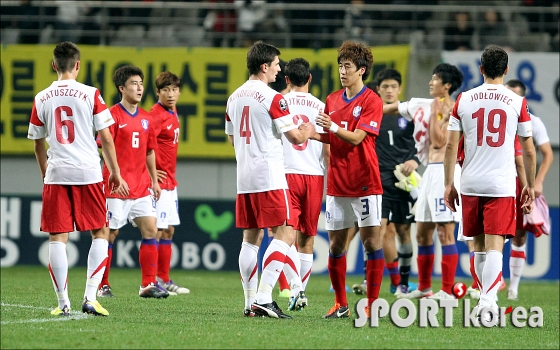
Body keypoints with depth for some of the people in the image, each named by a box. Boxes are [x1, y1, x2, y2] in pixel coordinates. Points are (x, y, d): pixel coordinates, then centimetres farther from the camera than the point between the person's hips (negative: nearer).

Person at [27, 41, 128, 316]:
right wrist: (115, 173, 8)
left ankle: (63, 303, 2)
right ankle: (90, 297, -1)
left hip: (56, 173, 2)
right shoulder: (90, 94, -3)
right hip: (88, 172, -2)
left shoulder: (42, 98, 5)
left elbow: (38, 144, 14)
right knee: (100, 233, 10)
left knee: (57, 237, 4)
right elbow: (106, 138, -2)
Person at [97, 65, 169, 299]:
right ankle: (102, 286, 10)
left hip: (141, 187, 6)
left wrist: (154, 180, 17)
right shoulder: (113, 115, -8)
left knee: (150, 229, -1)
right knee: (110, 233, 0)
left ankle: (149, 284, 2)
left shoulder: (145, 118, 12)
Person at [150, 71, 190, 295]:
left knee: (168, 230, 13)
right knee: (157, 230, -8)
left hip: (170, 182, 9)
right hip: (159, 181, -9)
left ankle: (164, 279, 20)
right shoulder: (156, 115, -15)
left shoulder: (173, 114, 13)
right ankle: (151, 282, -4)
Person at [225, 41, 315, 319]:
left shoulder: (234, 97, 12)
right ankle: (263, 297, -16)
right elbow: (295, 137, -8)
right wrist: (306, 132, 13)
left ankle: (250, 302, 9)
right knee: (285, 234, -6)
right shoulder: (272, 98, -11)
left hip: (243, 178, 8)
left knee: (250, 238, 11)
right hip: (269, 178, -8)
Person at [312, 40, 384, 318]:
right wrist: (311, 133, 1)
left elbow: (356, 137, -15)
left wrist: (333, 127, -31)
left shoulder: (372, 101, -6)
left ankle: (372, 303, -1)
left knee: (371, 240, -6)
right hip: (337, 183, 6)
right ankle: (340, 304, 15)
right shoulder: (332, 100, 12)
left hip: (364, 183, -6)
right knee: (335, 243, 6)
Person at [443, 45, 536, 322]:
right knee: (494, 245, -7)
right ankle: (487, 302, -22)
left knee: (479, 245, 15)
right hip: (502, 185, -2)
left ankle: (487, 298, 24)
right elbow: (528, 151, 3)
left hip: (470, 184, 2)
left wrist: (449, 185, 10)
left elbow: (451, 146, 3)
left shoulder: (463, 100, 3)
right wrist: (530, 186, 14)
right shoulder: (517, 102, 0)